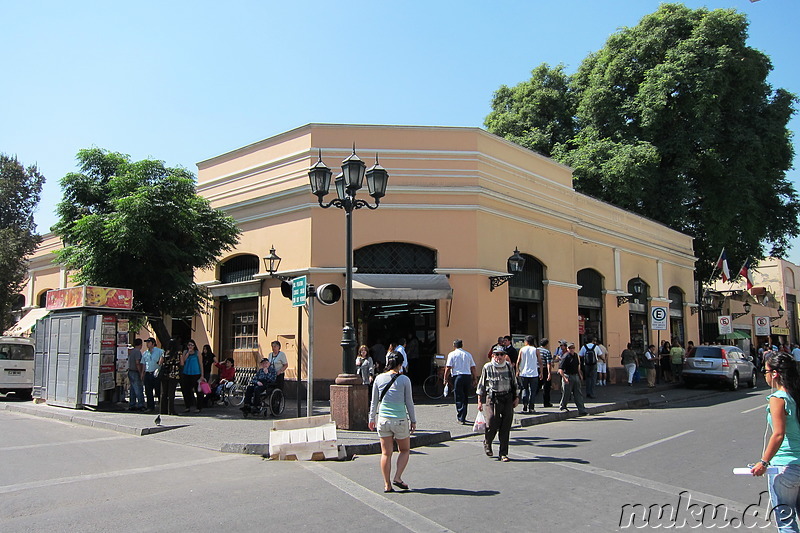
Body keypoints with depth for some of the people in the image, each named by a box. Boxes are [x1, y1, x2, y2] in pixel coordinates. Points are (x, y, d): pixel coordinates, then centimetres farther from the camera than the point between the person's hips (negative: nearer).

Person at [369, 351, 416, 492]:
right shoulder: (404, 380, -7)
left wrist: (372, 419, 18)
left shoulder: (379, 379, 1)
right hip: (400, 420, -3)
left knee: (386, 453, 11)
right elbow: (409, 402, -1)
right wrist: (413, 421, 9)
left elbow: (374, 402, 7)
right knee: (404, 450, 17)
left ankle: (387, 484, 14)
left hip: (383, 419, 3)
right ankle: (397, 477, 4)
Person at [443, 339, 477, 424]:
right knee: (465, 398, 14)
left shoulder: (452, 354, 1)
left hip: (457, 376, -4)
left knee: (459, 398, 0)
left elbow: (448, 368, -6)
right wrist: (474, 379, 18)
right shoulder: (468, 354, 12)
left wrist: (445, 379, 2)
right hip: (468, 376, 4)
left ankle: (461, 418, -5)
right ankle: (463, 416, 20)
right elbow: (473, 368, 11)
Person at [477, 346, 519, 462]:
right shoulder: (487, 367, 1)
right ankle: (487, 443, 22)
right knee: (492, 424, -9)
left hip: (507, 399, 3)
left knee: (506, 427, 0)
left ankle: (503, 453, 10)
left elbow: (514, 383, 19)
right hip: (492, 398, -2)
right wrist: (480, 401, 3)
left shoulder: (509, 367, 9)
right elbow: (482, 384, 5)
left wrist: (516, 397, 12)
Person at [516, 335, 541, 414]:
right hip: (533, 373, -1)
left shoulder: (522, 349, 2)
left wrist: (517, 371, 12)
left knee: (524, 389, 11)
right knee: (532, 391, 6)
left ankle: (524, 407, -1)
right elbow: (540, 362, 1)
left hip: (523, 373, 1)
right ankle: (531, 407, 3)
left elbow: (518, 361, 1)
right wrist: (541, 372, 11)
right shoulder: (536, 350, 0)